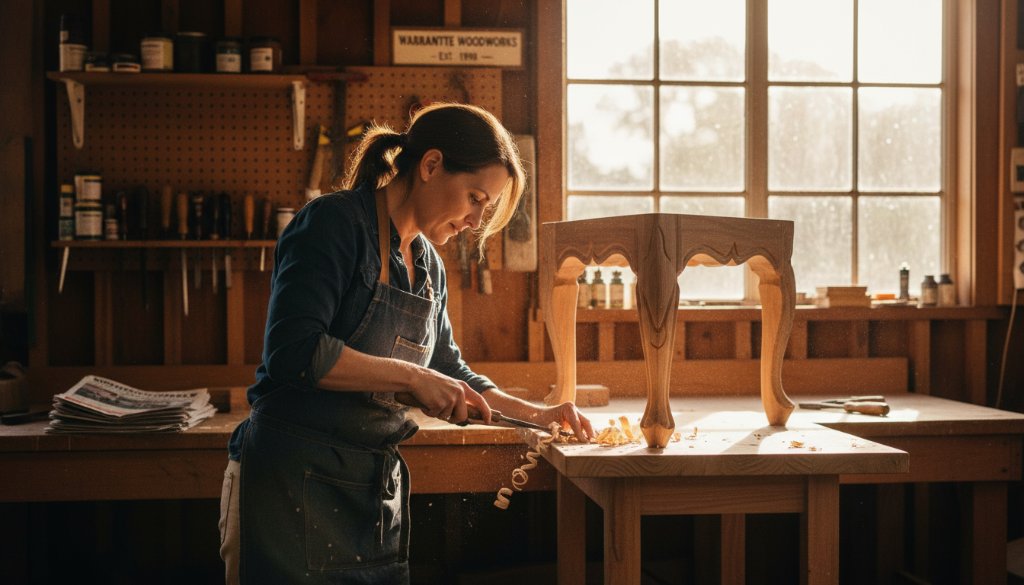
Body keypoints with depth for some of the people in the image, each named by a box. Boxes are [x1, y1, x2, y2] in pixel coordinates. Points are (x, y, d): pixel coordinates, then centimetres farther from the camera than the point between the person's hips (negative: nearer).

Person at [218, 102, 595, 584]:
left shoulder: (427, 264, 13)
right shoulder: (334, 223, -12)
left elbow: (446, 370, 24)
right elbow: (293, 351, -24)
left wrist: (535, 415, 14)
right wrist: (411, 377, -21)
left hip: (377, 486, 8)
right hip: (295, 479, -8)